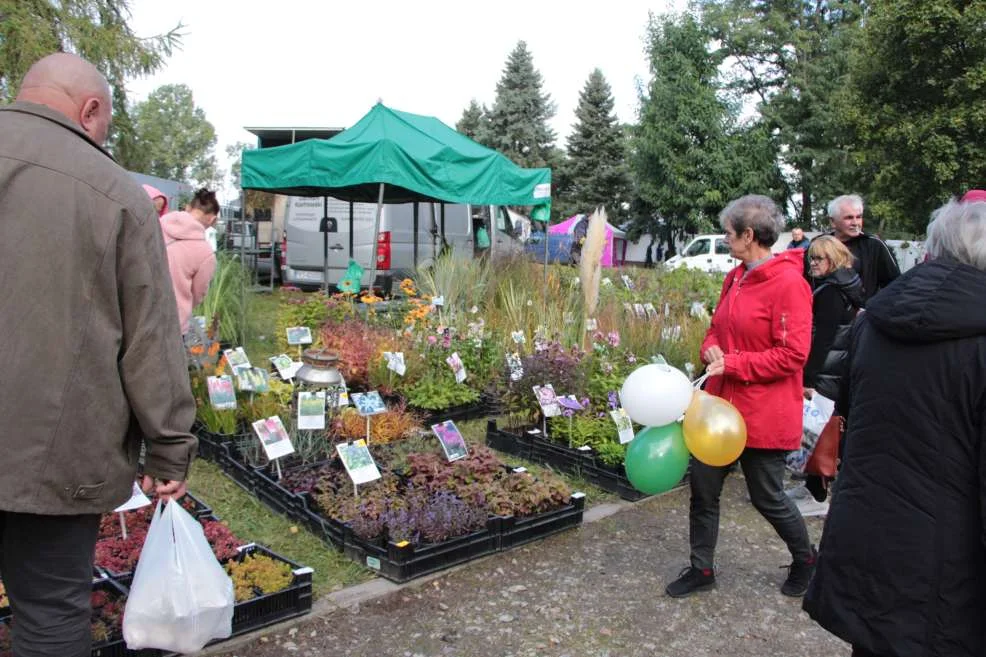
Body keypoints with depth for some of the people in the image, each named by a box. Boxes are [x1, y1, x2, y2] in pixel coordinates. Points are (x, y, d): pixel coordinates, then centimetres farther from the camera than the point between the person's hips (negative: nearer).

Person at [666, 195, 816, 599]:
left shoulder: (788, 283, -17)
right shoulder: (736, 278, 8)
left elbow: (793, 354, -21)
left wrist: (733, 364, -20)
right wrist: (711, 350, -4)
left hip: (763, 414, -7)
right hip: (722, 405, 8)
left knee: (767, 497, 10)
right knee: (703, 486, 10)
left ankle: (805, 560, 38)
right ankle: (702, 570, 27)